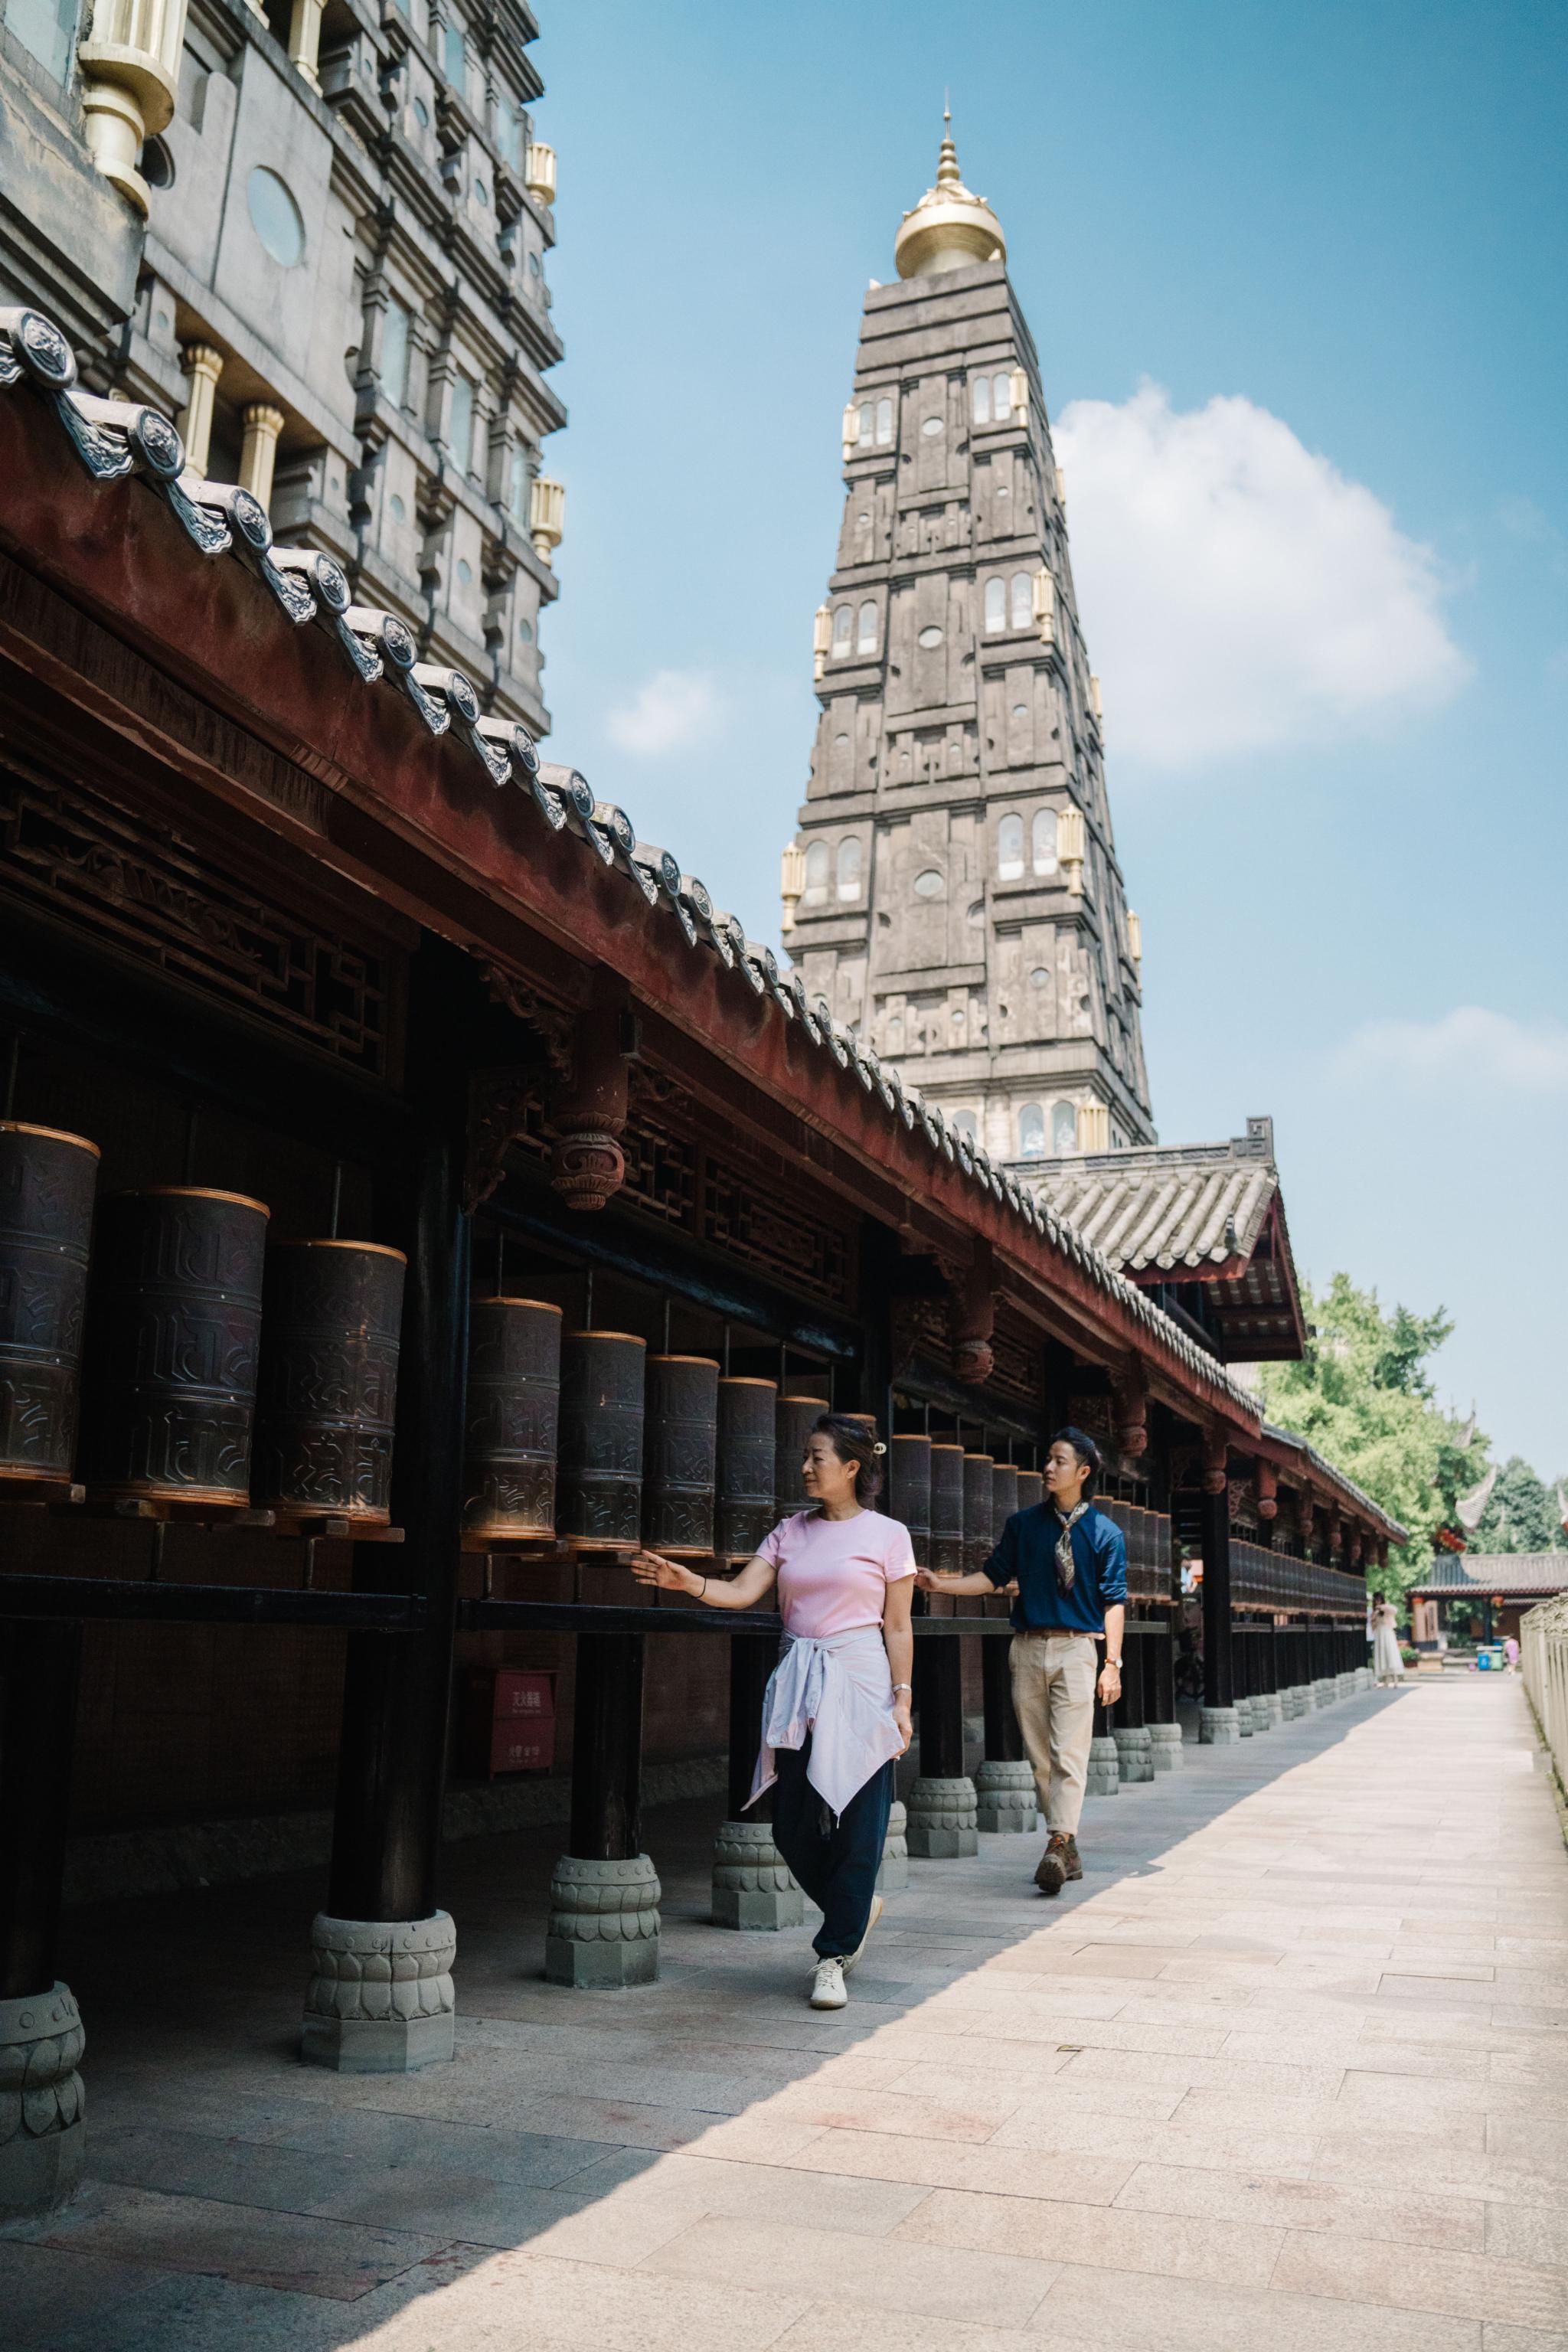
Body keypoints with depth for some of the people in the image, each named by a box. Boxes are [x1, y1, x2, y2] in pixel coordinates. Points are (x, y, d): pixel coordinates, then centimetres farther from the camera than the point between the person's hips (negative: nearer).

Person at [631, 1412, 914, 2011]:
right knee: (791, 1824, 4)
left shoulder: (887, 1535, 0)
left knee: (854, 1820, -3)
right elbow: (742, 1591, 0)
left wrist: (902, 1700, -5)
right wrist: (688, 1582, -17)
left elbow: (897, 1628, 0)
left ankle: (835, 1955, 12)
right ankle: (858, 1908, 31)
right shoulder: (791, 1531, 10)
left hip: (857, 1681, -4)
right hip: (797, 1685, 4)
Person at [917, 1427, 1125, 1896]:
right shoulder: (1023, 1524, 12)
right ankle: (1067, 1852, 15)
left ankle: (1057, 1846, -17)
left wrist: (1112, 1663, -5)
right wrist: (943, 1583, -2)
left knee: (1069, 1754, -12)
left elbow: (1114, 1600, 1)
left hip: (1076, 1647, -3)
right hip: (1027, 1646, 3)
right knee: (1040, 1756, 6)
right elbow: (994, 1575, 12)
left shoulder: (1105, 1533, 3)